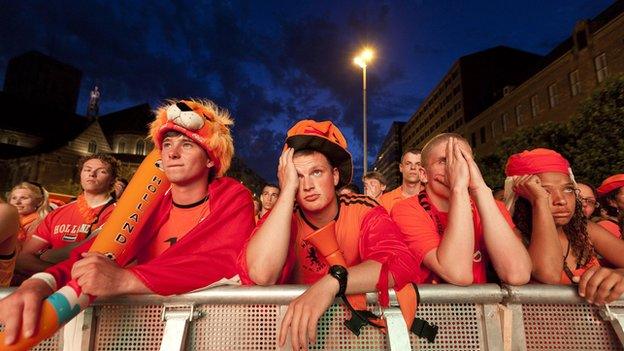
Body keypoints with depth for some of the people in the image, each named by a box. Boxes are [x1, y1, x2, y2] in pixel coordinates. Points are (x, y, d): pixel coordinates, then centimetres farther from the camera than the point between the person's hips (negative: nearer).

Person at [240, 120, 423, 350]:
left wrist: (331, 282, -41)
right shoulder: (280, 218, -9)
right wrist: (288, 190, -25)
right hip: (296, 327, 1)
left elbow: (404, 264, -27)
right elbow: (260, 276, -28)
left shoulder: (366, 212, -11)